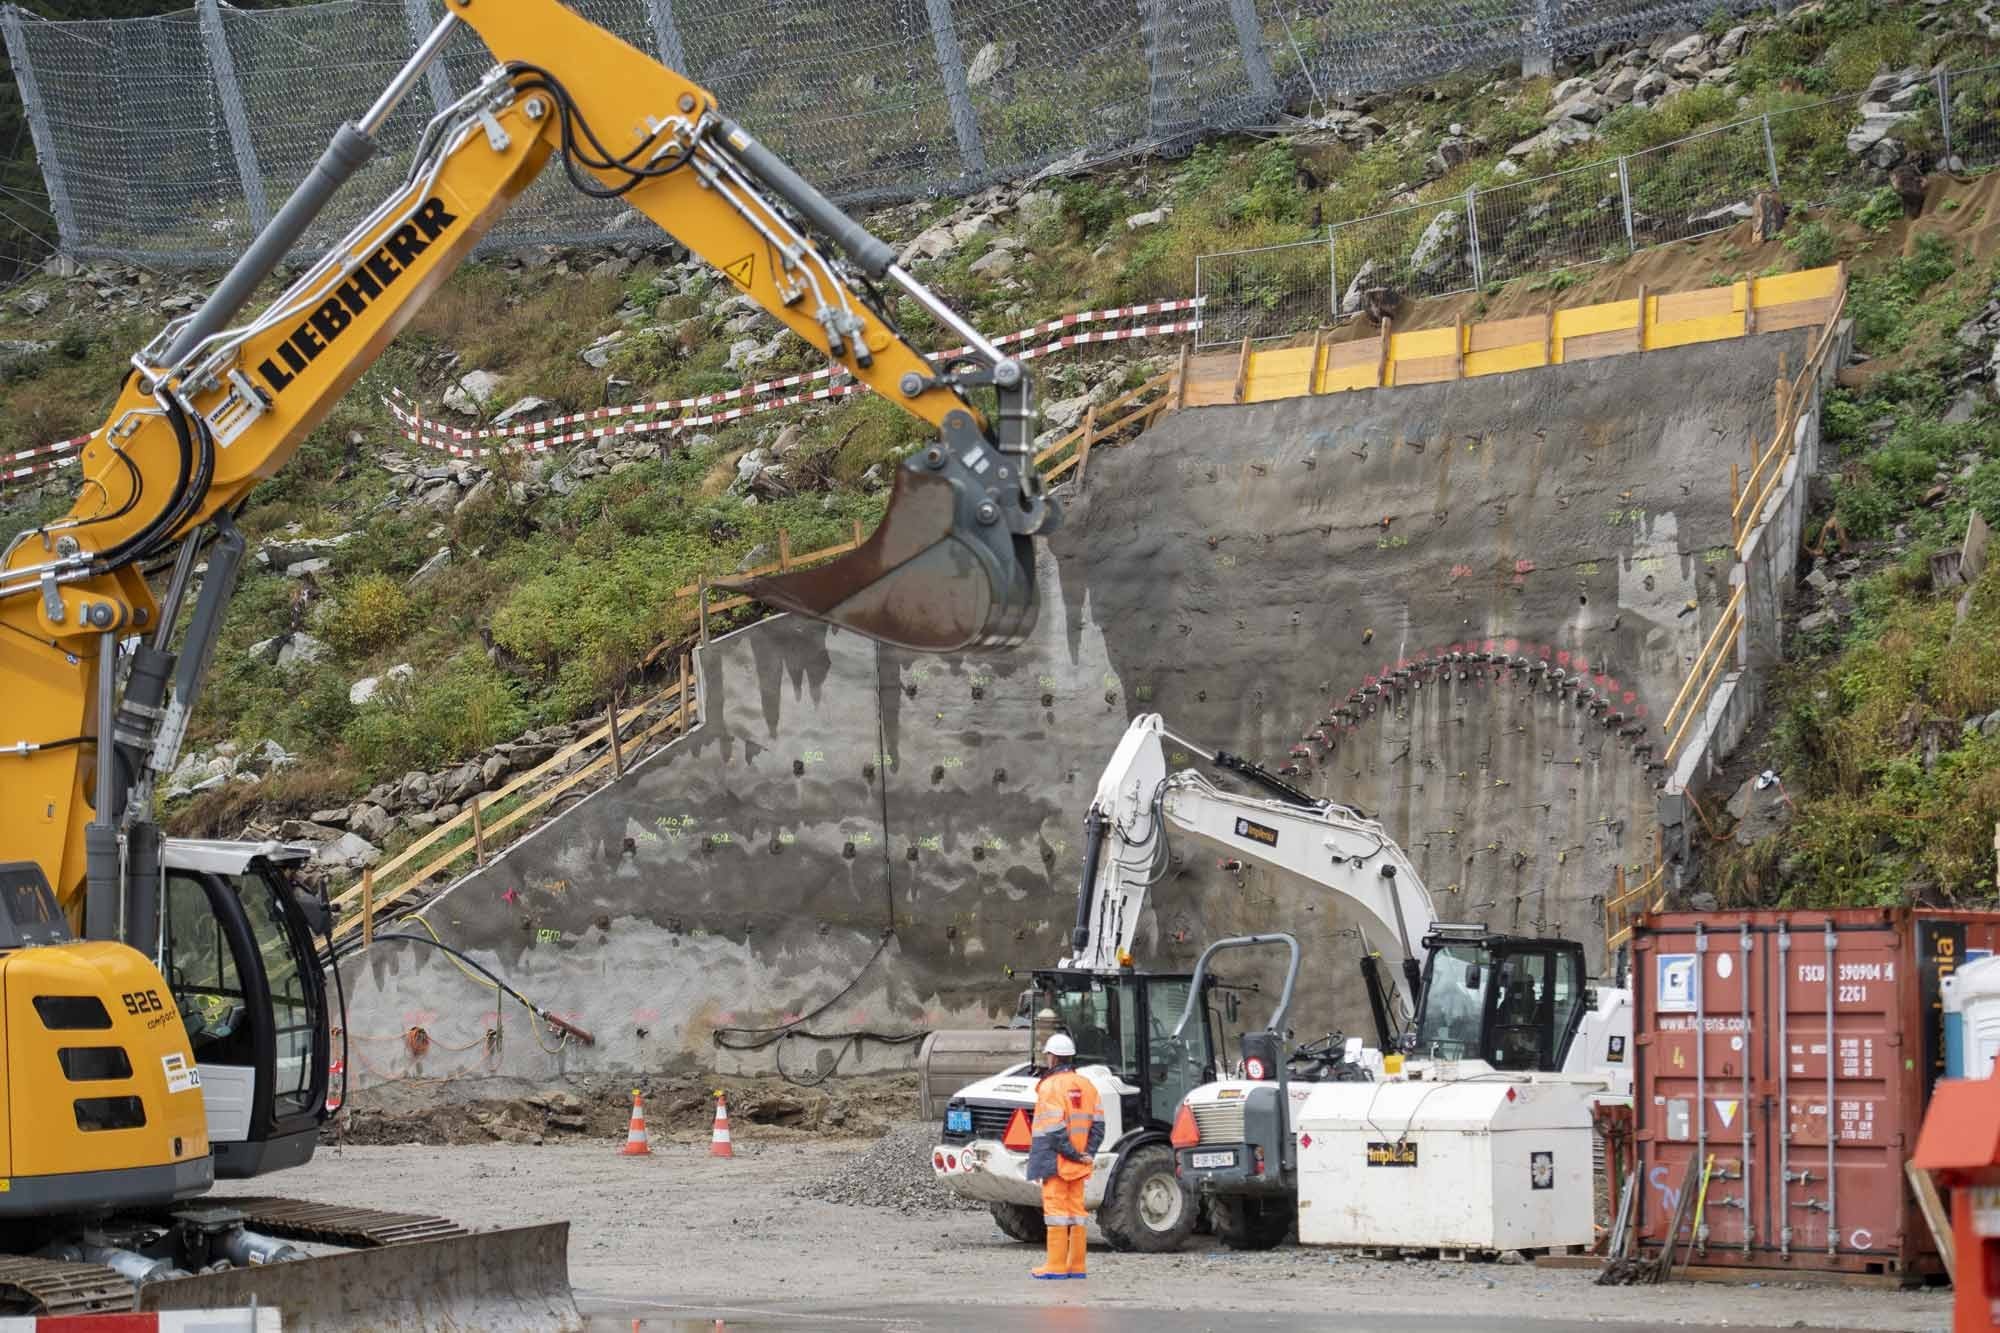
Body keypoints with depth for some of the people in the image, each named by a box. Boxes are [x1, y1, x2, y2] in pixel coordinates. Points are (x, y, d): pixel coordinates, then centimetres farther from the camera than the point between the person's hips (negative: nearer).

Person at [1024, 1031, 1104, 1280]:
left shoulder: (1050, 1087, -13)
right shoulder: (1086, 1085, 11)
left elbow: (1053, 1129, -18)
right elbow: (1097, 1123, 8)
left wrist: (1074, 1155, -12)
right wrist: (1088, 1153, 3)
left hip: (1055, 1161, -7)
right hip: (1079, 1165, 7)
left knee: (1056, 1210, -4)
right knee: (1076, 1210, 11)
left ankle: (1056, 1266, -4)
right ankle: (1076, 1266, 12)